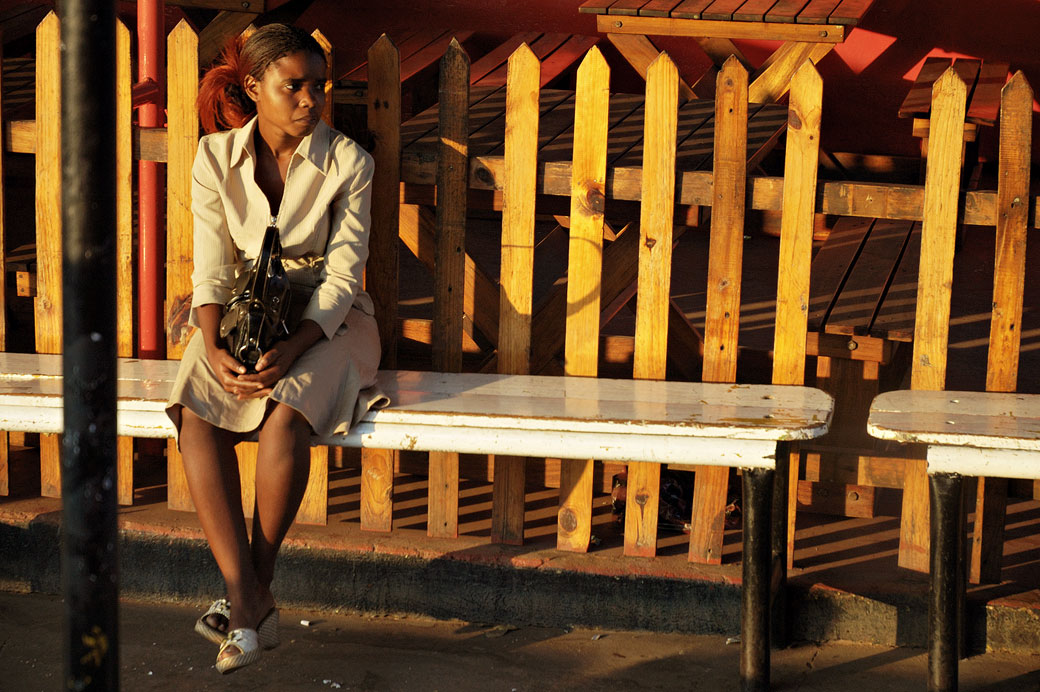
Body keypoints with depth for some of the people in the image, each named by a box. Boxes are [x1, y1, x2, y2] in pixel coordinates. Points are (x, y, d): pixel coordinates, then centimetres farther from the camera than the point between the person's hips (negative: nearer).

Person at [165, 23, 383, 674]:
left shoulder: (348, 162, -9)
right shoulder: (216, 158, -2)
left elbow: (343, 275, -11)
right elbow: (212, 267, -3)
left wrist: (292, 348, -26)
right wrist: (214, 348, -21)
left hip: (326, 319, -2)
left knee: (284, 415, -33)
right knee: (196, 415, -27)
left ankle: (255, 587, -17)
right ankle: (249, 600, -30)